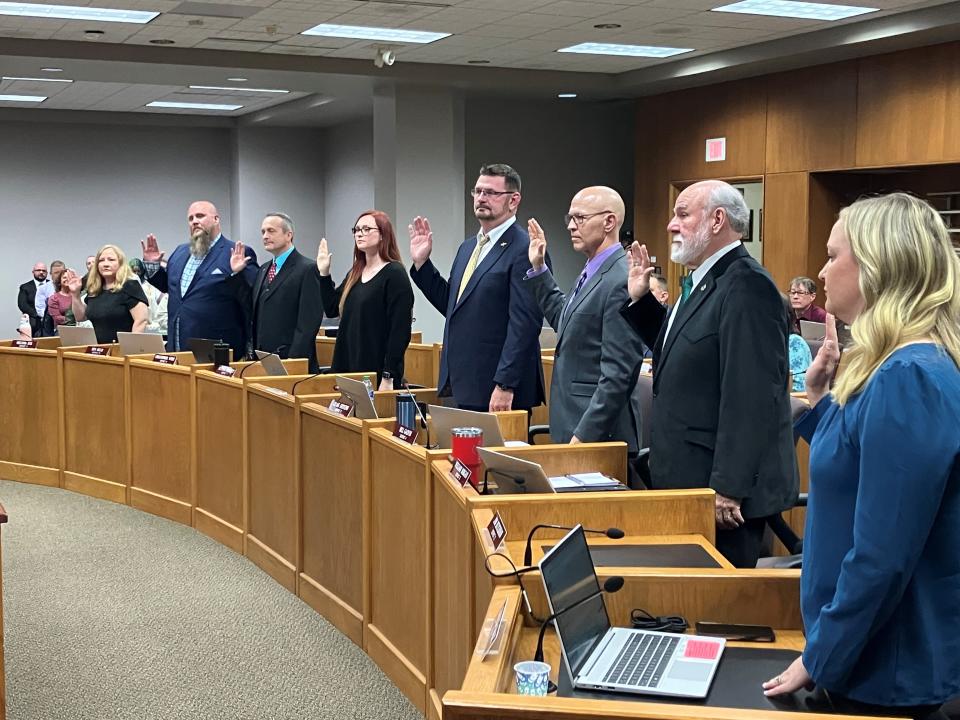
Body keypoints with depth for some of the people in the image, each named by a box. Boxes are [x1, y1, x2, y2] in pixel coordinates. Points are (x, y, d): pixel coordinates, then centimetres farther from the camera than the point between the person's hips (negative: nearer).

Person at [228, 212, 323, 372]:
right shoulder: (264, 269, 17)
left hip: (289, 359, -7)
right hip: (262, 359, 7)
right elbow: (253, 309, 14)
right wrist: (236, 274, 10)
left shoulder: (307, 269, -9)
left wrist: (294, 359, -19)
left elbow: (309, 320, -14)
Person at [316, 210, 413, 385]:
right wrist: (324, 273, 8)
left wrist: (388, 378, -18)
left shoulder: (395, 274, -9)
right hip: (348, 368, 7)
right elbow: (331, 309, 17)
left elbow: (400, 331, -14)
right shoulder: (355, 273, 13)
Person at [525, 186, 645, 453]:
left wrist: (584, 435, -22)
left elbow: (617, 374, -22)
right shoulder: (591, 273, 11)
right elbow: (565, 319, 26)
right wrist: (538, 269, 20)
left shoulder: (621, 282, -19)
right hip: (572, 423, 9)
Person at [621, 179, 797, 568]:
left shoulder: (746, 284, -18)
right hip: (690, 479, 10)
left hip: (722, 491, -10)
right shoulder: (703, 282, 14)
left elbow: (751, 394, -24)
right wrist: (639, 300, 12)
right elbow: (679, 354, 22)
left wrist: (729, 488, -24)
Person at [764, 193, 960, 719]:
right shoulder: (895, 368, 6)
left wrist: (819, 659, -16)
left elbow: (883, 557, -27)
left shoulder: (909, 379, -25)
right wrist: (819, 399, 7)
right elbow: (850, 469, 20)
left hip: (890, 668, -9)